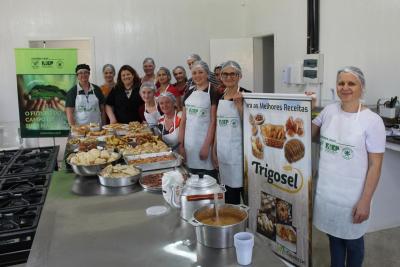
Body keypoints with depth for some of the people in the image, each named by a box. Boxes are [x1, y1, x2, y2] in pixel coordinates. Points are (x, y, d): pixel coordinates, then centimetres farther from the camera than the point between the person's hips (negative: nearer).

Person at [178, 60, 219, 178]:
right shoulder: (189, 93, 10)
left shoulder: (213, 93, -5)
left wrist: (207, 146, -15)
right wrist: (181, 144, 5)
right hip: (189, 140, 5)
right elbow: (183, 121, 11)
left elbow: (213, 121, -10)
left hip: (205, 139, -5)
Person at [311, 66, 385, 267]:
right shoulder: (328, 111, 1)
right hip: (326, 191, 4)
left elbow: (375, 165, -12)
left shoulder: (372, 120, -13)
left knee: (352, 240, 16)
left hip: (352, 196, -4)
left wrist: (365, 201, -14)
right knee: (333, 234, 22)